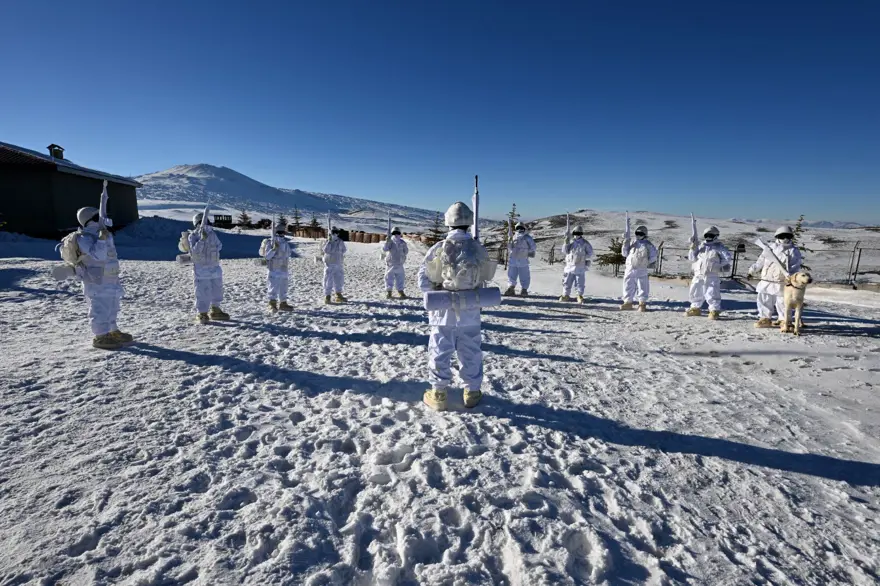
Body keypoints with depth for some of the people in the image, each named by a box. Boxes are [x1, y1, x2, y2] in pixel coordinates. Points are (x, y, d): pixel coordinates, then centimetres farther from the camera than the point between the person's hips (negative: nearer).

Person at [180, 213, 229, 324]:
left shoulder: (212, 233, 9)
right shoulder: (193, 236, -9)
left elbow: (219, 246, 3)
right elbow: (194, 252, -22)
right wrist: (202, 239, -29)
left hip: (215, 268, 7)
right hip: (201, 269, -6)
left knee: (217, 290, 15)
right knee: (203, 293, -6)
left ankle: (215, 311, 30)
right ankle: (202, 314, 7)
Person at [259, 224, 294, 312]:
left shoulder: (285, 243, 11)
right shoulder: (270, 242, -7)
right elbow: (267, 256, -12)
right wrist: (274, 248, -21)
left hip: (284, 270, 7)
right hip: (274, 270, -7)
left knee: (283, 288, 11)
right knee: (273, 287, -9)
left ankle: (283, 304, 19)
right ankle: (272, 305, -9)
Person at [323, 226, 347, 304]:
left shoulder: (340, 242, 4)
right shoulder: (327, 242, -3)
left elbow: (343, 250, 14)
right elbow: (326, 250, -20)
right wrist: (329, 241, -22)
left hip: (338, 264, 4)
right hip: (329, 263, -3)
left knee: (339, 279, 10)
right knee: (328, 280, -4)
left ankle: (339, 296, 23)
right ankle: (327, 296, 3)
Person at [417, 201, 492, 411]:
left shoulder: (438, 249, -13)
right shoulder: (479, 249, -6)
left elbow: (423, 280, -9)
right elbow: (486, 279, 4)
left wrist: (436, 294, 7)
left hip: (443, 311, -1)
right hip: (470, 312, 2)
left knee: (440, 352, 10)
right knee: (470, 353, 15)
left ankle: (438, 395, 17)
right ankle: (472, 393, 26)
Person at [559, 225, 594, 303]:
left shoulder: (585, 243, -2)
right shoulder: (571, 242, 7)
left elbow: (590, 254, 3)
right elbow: (564, 251, -1)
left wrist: (583, 257, -10)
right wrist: (566, 242, -10)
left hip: (580, 267, -3)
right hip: (570, 266, 3)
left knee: (580, 283, 3)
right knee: (567, 282, 6)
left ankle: (580, 296, 15)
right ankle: (565, 295, 16)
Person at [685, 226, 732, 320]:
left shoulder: (719, 247, -1)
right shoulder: (701, 246, 12)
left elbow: (729, 258, -7)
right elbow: (692, 258, 11)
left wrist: (718, 265, -7)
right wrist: (693, 249, -4)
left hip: (712, 276, -5)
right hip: (698, 274, 5)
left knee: (712, 294, -8)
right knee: (695, 292, 12)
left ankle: (714, 311, 3)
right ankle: (695, 308, 27)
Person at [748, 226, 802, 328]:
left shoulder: (794, 251, 1)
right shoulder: (771, 248, 11)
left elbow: (795, 266, -6)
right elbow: (761, 261, 17)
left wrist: (789, 274, -23)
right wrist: (752, 271, 15)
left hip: (781, 282, -4)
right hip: (766, 280, 4)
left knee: (782, 302, 1)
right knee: (763, 300, 6)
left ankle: (784, 320, 14)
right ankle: (765, 319, 16)